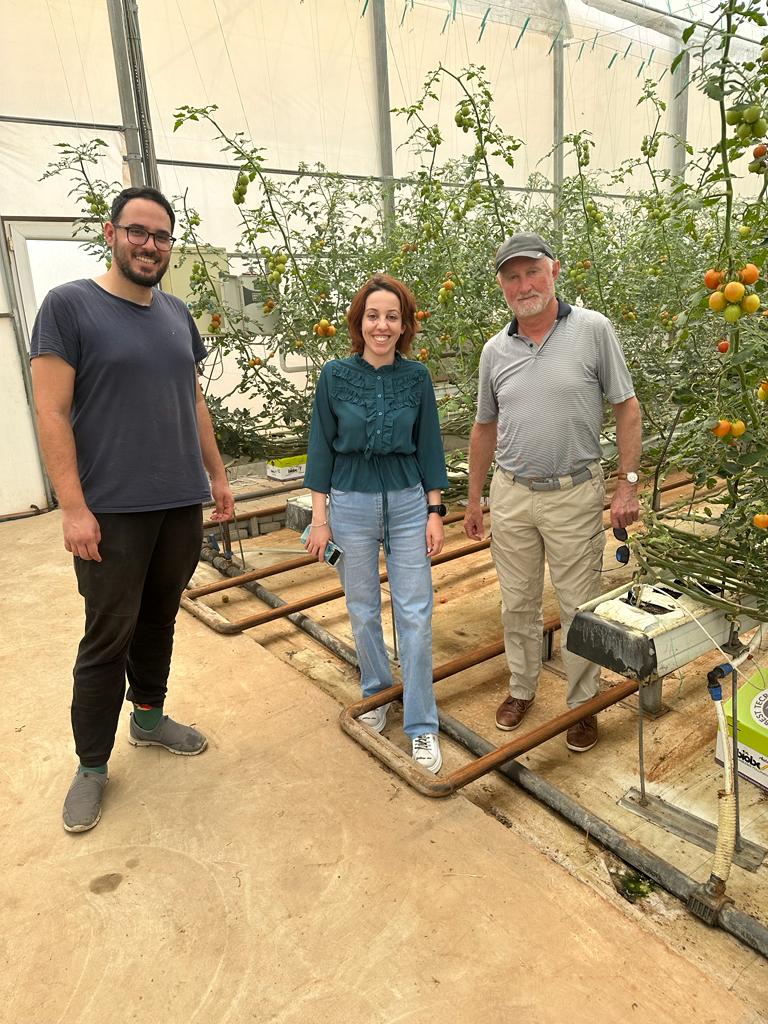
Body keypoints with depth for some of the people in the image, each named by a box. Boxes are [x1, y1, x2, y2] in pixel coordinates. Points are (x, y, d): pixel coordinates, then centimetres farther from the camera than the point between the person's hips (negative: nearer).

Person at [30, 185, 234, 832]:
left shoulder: (178, 314, 12)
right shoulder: (68, 306, -5)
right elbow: (51, 413, -10)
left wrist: (217, 474, 16)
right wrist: (73, 507, -15)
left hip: (183, 504, 5)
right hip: (112, 511, -5)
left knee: (160, 621, 16)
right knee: (109, 636, 3)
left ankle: (150, 717, 36)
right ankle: (92, 765, 20)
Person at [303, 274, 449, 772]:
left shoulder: (416, 377, -1)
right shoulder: (336, 375, -4)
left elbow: (429, 447, 4)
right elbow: (322, 448, 0)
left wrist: (435, 512, 0)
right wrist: (320, 517, -3)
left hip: (408, 501, 1)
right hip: (352, 503, 0)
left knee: (416, 614, 1)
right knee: (364, 612, 12)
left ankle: (422, 725, 14)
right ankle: (376, 693, 36)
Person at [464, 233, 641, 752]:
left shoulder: (594, 329, -6)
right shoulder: (495, 350, 4)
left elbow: (627, 408, -3)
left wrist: (629, 485, -9)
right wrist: (474, 499, 13)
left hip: (575, 494, -3)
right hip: (511, 494, 3)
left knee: (580, 607, 8)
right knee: (518, 603, 15)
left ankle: (583, 703, 27)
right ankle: (522, 688, 35)